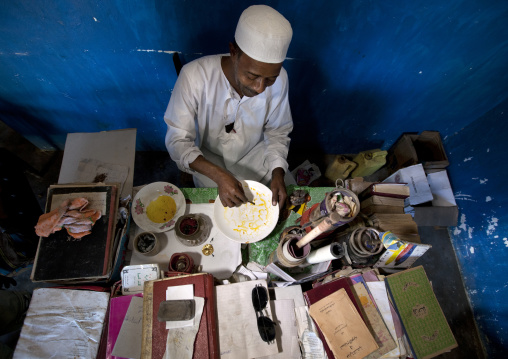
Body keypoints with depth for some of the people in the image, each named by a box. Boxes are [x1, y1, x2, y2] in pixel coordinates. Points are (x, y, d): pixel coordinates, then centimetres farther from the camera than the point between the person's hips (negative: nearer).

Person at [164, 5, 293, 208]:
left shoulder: (279, 79, -21)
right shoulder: (194, 76, -29)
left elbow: (277, 132, -6)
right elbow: (178, 140, -24)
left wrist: (278, 172, -24)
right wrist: (219, 176, -40)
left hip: (254, 155, 3)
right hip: (209, 159, -2)